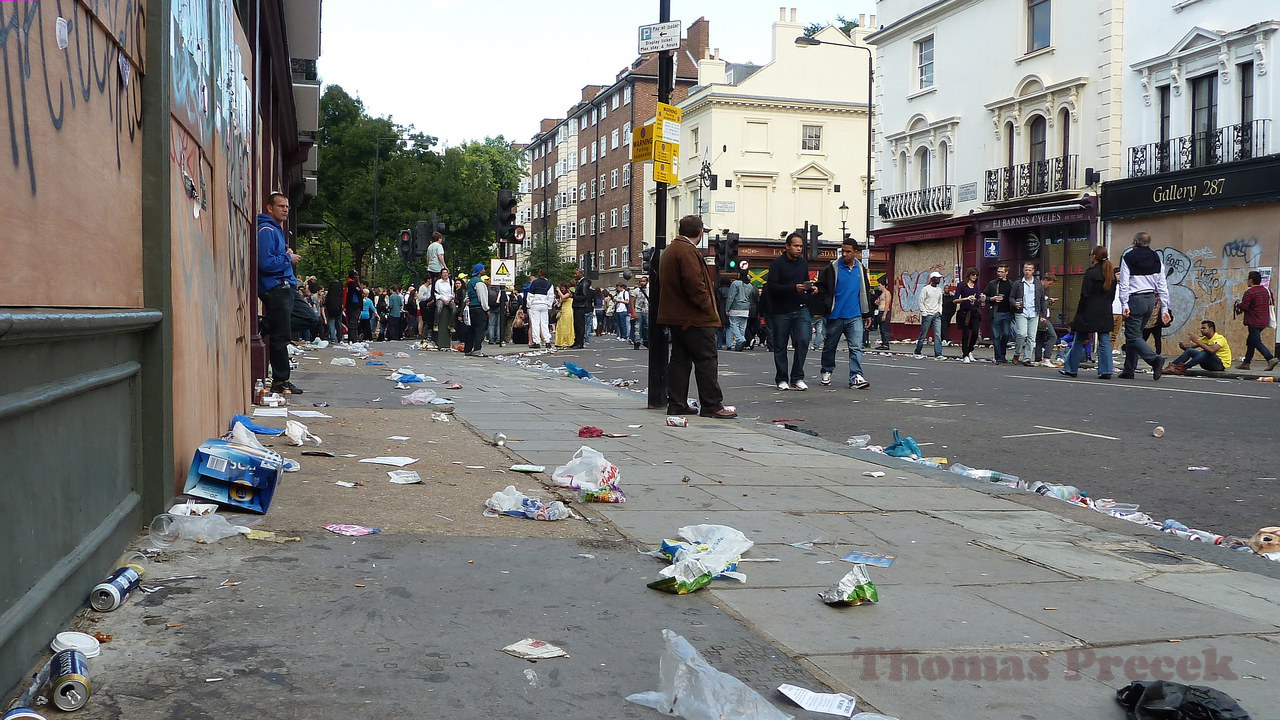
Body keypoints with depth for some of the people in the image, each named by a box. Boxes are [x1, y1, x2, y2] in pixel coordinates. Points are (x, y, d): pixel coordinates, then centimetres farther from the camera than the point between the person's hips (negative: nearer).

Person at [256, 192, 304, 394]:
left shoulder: (277, 229, 20)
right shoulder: (266, 230, -11)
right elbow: (266, 263, -21)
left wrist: (287, 255, 13)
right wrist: (289, 259, -9)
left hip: (286, 288, 10)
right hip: (275, 288, -10)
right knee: (280, 337, -6)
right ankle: (279, 381, -1)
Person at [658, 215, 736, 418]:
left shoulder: (669, 250, 18)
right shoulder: (688, 251, -15)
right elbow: (695, 284, -24)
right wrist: (707, 308, -14)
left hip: (675, 317, 10)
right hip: (694, 318, -10)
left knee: (679, 360, 11)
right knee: (706, 360, -5)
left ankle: (676, 405, 12)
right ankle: (711, 405, -4)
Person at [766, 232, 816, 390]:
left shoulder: (803, 263, 13)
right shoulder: (777, 263, -6)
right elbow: (771, 287, -15)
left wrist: (810, 289, 3)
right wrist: (793, 288, -24)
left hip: (801, 309, 4)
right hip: (781, 311, -4)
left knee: (803, 341, -11)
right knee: (780, 346, 5)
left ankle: (797, 378, -2)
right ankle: (781, 379, 16)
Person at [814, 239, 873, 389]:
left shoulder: (861, 269, 9)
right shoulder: (832, 268, -4)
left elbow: (865, 293, 17)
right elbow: (821, 287, -1)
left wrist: (867, 314, 18)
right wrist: (825, 308, -11)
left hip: (855, 316, 2)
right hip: (835, 316, -2)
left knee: (856, 347, -10)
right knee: (830, 346, 11)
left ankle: (856, 377, -13)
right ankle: (826, 372, 30)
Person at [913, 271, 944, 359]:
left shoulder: (939, 289, 14)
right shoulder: (925, 289, -3)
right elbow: (921, 302, -4)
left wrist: (940, 311, 7)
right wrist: (924, 313, -10)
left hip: (937, 315, 5)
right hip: (927, 315, -5)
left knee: (938, 334, -6)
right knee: (923, 334, 1)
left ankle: (938, 354, -9)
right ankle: (917, 353, 15)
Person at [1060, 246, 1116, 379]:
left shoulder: (1090, 272, -11)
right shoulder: (1111, 274, 9)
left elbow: (1085, 295, -13)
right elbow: (1112, 295, 13)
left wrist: (1079, 312, -7)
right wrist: (1106, 306, 17)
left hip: (1089, 312, -6)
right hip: (1105, 313, 6)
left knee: (1079, 341, 5)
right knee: (1104, 341, 3)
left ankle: (1071, 369, 11)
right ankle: (1106, 371, -2)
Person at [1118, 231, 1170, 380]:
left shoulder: (1128, 257, -4)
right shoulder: (1157, 259, 10)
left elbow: (1124, 283, -11)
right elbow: (1162, 285, 8)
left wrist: (1124, 304, -12)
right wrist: (1164, 308, 9)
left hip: (1135, 299, -6)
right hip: (1151, 299, 6)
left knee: (1133, 336, -5)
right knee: (1134, 334, 14)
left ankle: (1155, 358, -26)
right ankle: (1129, 370, 14)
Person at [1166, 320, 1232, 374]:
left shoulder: (1219, 339, -16)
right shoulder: (1204, 339, 10)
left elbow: (1212, 350, -36)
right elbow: (1191, 345, 0)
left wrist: (1197, 341, -33)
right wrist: (1183, 345, -24)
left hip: (1221, 364, -8)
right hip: (1209, 365, 8)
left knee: (1206, 352, -36)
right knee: (1190, 350, -8)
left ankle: (1184, 367, -37)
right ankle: (1172, 366, -22)